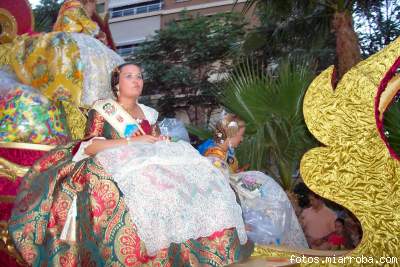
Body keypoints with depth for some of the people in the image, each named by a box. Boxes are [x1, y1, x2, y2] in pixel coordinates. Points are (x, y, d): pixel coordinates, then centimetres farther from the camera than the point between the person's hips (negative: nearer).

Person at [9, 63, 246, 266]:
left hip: (149, 163, 6)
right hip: (115, 165, -5)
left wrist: (161, 143, 0)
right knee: (147, 185, -39)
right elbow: (88, 146, -7)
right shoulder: (103, 109, 7)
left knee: (194, 178, -21)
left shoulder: (148, 113, 23)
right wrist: (133, 141, -13)